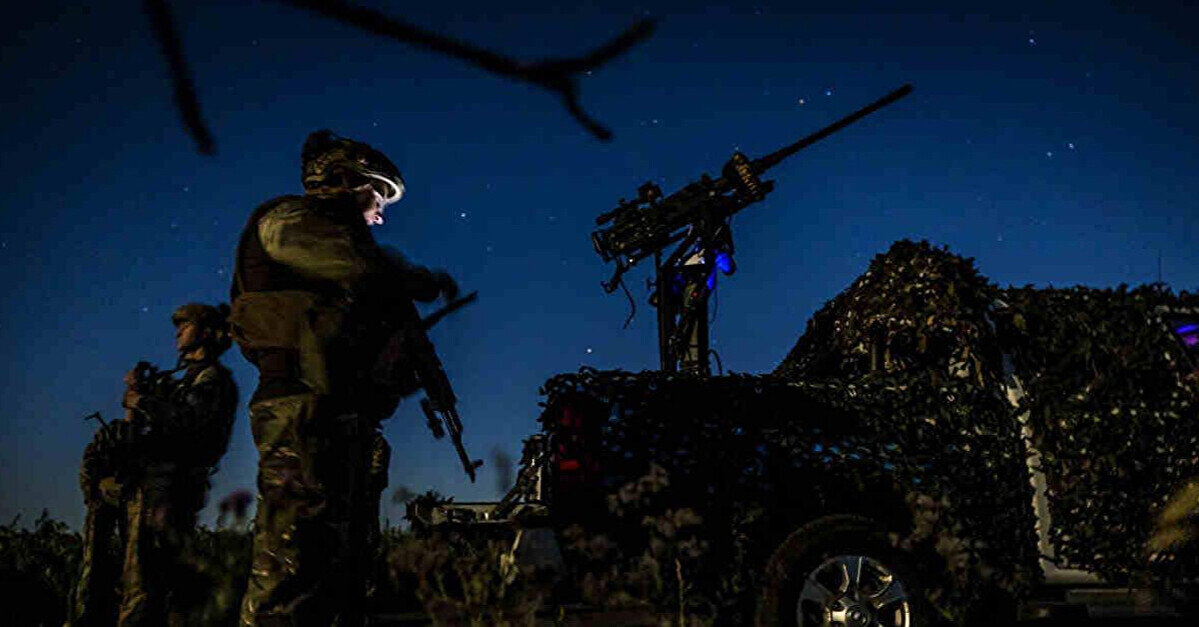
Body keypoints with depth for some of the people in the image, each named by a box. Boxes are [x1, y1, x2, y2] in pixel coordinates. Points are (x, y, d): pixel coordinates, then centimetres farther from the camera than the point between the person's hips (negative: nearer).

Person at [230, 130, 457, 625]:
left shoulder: (327, 235, 29)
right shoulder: (289, 219, 2)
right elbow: (364, 267, -17)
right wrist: (431, 282, -1)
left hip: (344, 416, 10)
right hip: (307, 414, -10)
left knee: (342, 566, 10)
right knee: (295, 567, -15)